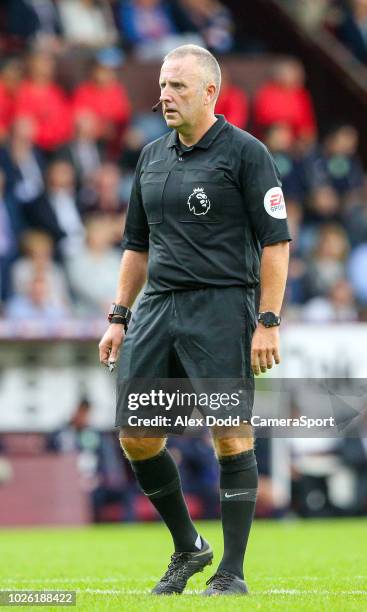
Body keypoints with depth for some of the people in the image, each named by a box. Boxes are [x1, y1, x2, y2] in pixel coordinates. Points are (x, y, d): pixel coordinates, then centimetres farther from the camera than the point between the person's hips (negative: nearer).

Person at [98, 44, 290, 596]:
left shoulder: (245, 152, -3)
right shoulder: (152, 158, 15)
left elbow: (276, 241, -7)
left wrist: (268, 322, -13)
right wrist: (119, 317, 16)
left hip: (222, 307, -6)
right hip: (157, 307, 7)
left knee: (231, 437, -8)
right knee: (136, 437, 4)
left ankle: (232, 571, -1)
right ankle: (188, 548, 22)